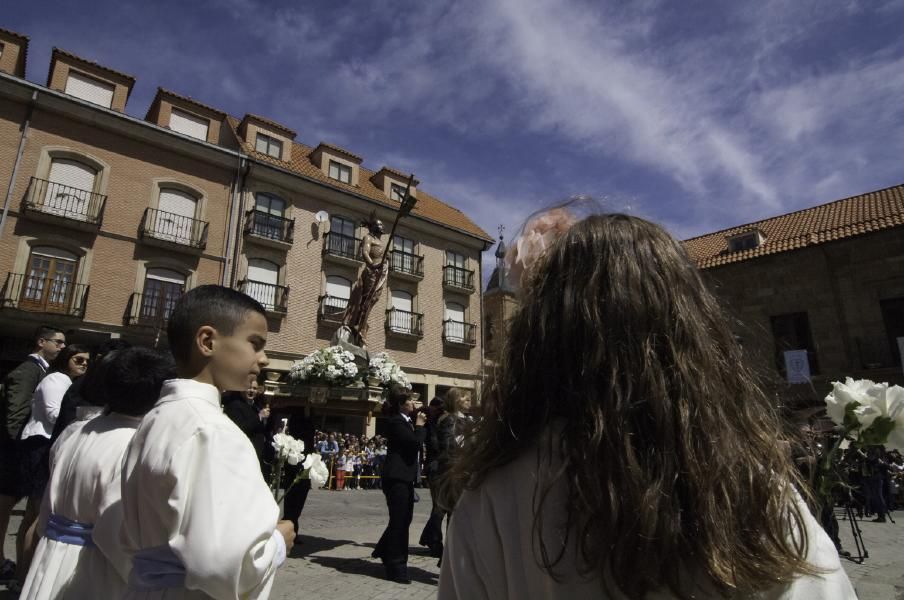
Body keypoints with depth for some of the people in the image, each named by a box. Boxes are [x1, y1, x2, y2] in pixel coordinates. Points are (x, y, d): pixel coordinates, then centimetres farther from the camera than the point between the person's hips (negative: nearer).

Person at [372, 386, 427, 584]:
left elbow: (415, 443, 14)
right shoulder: (396, 422, -17)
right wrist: (419, 425, -9)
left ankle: (384, 552, 38)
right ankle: (396, 567, 10)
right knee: (399, 521, -2)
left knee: (403, 519, 20)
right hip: (397, 478, -10)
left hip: (404, 477, 10)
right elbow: (416, 442, -25)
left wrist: (417, 421, 8)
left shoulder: (406, 421, 14)